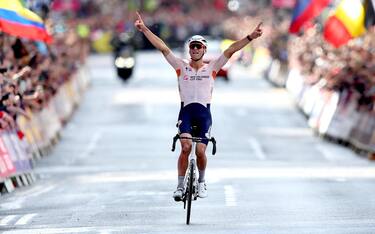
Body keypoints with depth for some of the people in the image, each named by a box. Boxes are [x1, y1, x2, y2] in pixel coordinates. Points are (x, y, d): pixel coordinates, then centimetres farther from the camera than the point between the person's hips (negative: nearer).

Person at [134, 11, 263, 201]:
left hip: (204, 114, 0)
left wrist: (250, 37, -7)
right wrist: (144, 29, -5)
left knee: (200, 151, -8)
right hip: (186, 112, 0)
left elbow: (231, 50, 0)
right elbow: (162, 47, 1)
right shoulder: (181, 66, 6)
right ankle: (180, 186, -9)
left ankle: (201, 182, 20)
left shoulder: (212, 68, 7)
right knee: (186, 147, -20)